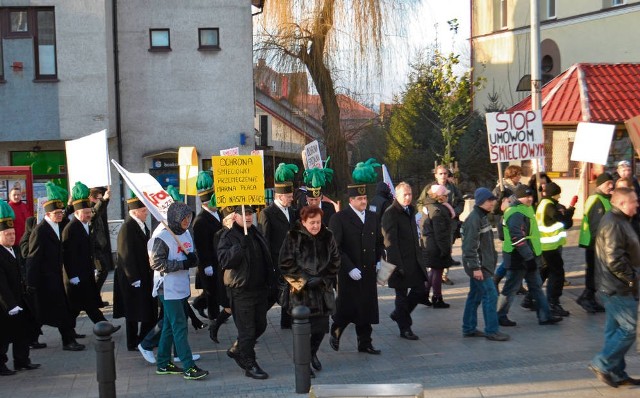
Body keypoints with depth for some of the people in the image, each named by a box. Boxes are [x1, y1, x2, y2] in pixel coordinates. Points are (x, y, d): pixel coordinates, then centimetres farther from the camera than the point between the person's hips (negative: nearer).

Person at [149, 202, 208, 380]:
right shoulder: (161, 237, -16)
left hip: (182, 288, 8)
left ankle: (163, 364, 25)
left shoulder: (186, 233, 9)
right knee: (180, 327, -8)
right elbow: (156, 263, -19)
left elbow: (193, 259, 15)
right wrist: (182, 264, -22)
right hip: (168, 289, -8)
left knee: (170, 326, 15)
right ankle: (189, 368, -5)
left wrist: (193, 258, -10)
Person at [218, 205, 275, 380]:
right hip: (241, 291, -7)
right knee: (247, 329, -3)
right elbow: (225, 260, -23)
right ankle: (249, 365, 7)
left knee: (260, 325, 15)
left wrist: (270, 282, 20)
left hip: (260, 288, 8)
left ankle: (236, 350, 35)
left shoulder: (256, 234, 13)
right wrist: (240, 245, -34)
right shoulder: (229, 236, -9)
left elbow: (267, 259, 23)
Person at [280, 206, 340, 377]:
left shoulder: (327, 237, 5)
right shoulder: (293, 238, -6)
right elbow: (285, 264, -6)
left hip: (323, 289, 4)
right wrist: (304, 279, -12)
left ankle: (312, 353, 34)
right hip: (301, 291, -4)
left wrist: (323, 279, -4)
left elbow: (335, 261, 8)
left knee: (321, 327, 8)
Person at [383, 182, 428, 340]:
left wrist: (419, 255, 15)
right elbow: (390, 242, -18)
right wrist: (398, 265, -20)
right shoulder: (390, 214, -14)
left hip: (414, 260, 8)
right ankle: (405, 328, 15)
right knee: (402, 296, 3)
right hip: (400, 263, -8)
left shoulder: (410, 211, 12)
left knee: (421, 291, 10)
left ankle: (399, 314, 28)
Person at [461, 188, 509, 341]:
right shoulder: (473, 219, -18)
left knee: (475, 295, 13)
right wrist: (475, 267, -23)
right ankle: (492, 330, -1)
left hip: (483, 264, 10)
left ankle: (469, 328, 20)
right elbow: (470, 245, -22)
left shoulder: (483, 217, 13)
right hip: (478, 265, -10)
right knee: (490, 295, -7)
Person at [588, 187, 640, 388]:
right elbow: (614, 260, -25)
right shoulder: (613, 224, -20)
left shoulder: (618, 221, 14)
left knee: (616, 330, 13)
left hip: (615, 287, 11)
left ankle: (616, 373, 20)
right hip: (617, 288, -11)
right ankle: (602, 364, 0)